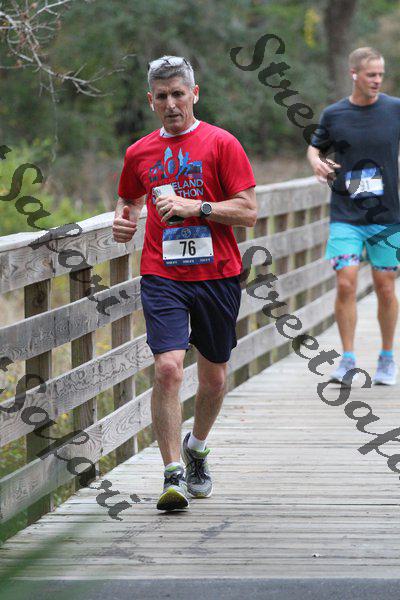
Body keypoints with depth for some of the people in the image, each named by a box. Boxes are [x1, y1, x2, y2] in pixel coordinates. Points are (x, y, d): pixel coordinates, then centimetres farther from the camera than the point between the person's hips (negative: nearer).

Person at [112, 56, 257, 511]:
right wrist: (122, 219, 5)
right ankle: (174, 476, -14)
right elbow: (129, 199, 28)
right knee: (168, 367, -18)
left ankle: (197, 448, 39)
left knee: (214, 378, 10)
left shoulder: (221, 144, -1)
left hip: (217, 274, 0)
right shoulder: (140, 153, 9)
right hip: (162, 276, 1)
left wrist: (196, 206, -17)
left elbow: (248, 212, -5)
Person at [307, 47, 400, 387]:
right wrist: (316, 161, -4)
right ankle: (348, 360, 0)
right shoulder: (334, 115, 1)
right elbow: (316, 146, 16)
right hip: (346, 216, 0)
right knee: (345, 284, -11)